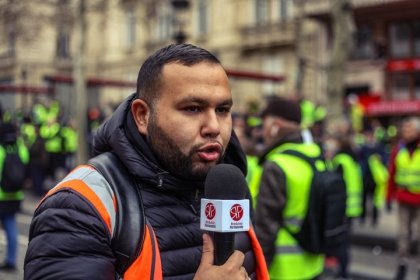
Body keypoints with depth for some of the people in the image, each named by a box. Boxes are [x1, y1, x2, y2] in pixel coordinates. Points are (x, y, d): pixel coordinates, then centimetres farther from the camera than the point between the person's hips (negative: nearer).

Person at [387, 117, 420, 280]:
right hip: (403, 201, 3)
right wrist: (389, 197, 8)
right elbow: (392, 176, 9)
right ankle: (402, 264, 18)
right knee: (403, 233, 8)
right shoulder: (398, 151, 5)